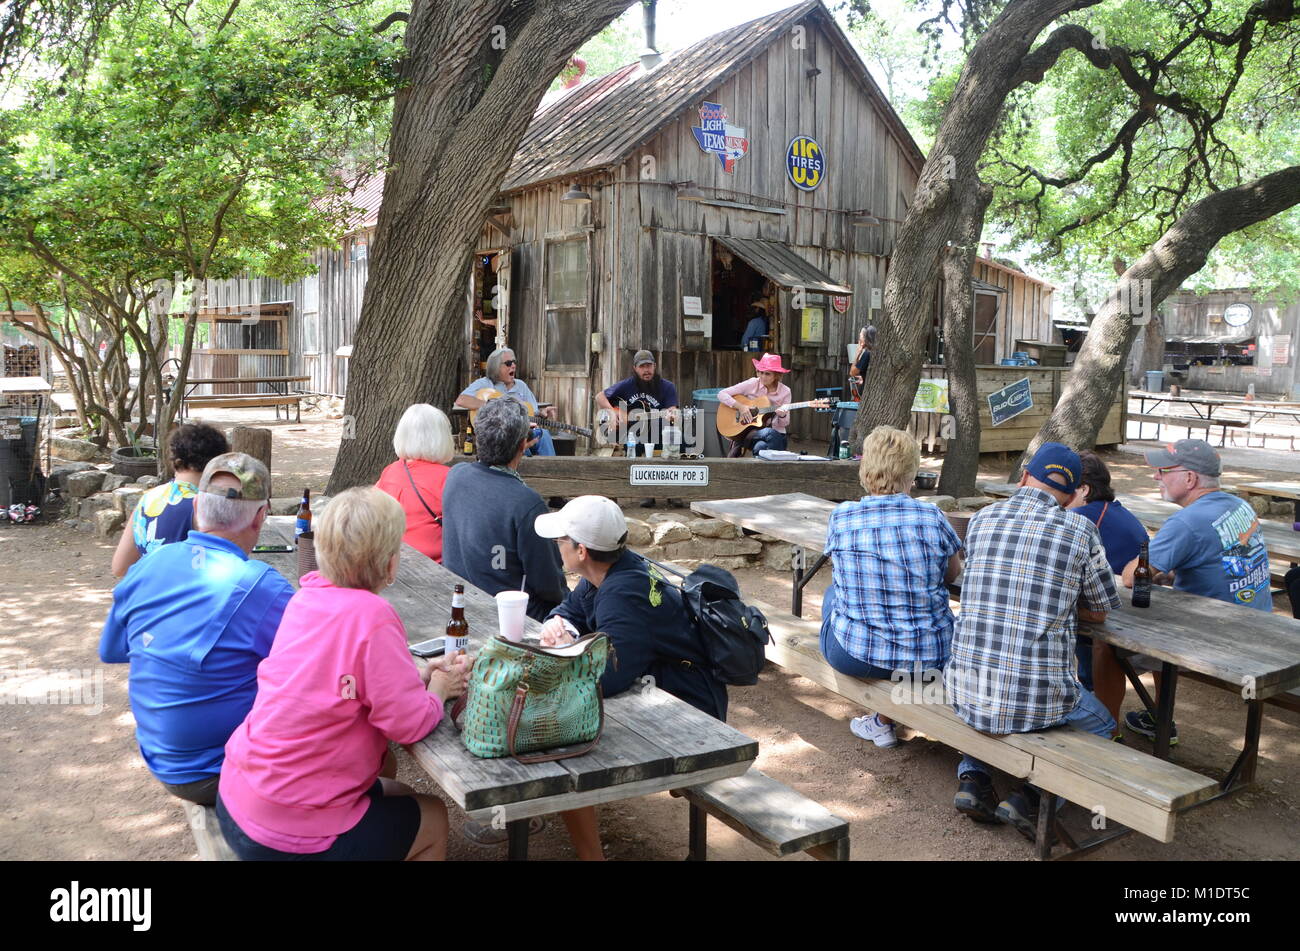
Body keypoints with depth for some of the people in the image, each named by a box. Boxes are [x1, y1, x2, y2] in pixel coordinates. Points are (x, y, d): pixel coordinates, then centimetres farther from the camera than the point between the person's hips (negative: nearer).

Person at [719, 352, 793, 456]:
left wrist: (782, 416, -18)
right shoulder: (752, 384, 0)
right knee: (768, 433, -36)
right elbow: (721, 394, -2)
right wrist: (740, 407, -14)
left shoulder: (785, 392, 1)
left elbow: (784, 424, 5)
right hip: (750, 431, 0)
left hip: (776, 435, 1)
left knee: (760, 446, -36)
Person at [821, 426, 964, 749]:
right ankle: (884, 717, 34)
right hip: (932, 657, 1)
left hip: (854, 657, -1)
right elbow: (953, 575, 9)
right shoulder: (933, 517, -9)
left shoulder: (841, 517, -9)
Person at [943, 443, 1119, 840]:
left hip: (967, 690, 3)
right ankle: (1030, 795, 7)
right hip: (1039, 699, -3)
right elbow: (1099, 613, 8)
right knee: (1102, 726, 29)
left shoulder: (981, 519, 4)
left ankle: (972, 778, 17)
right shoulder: (1080, 530, -4)